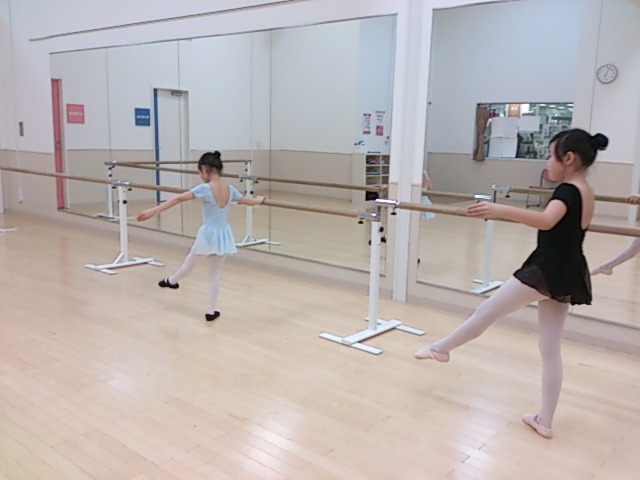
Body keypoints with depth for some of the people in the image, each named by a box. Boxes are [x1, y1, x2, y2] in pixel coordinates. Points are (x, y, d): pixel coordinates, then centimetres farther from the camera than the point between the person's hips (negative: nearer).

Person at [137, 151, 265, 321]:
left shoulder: (204, 189, -18)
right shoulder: (230, 190, -2)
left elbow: (178, 199, -23)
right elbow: (250, 201, 13)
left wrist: (154, 211, -23)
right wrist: (259, 199, 36)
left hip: (208, 234, -4)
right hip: (223, 235, 4)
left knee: (189, 263, 23)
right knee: (215, 273, 14)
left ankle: (171, 281, 50)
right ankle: (210, 311, 21)